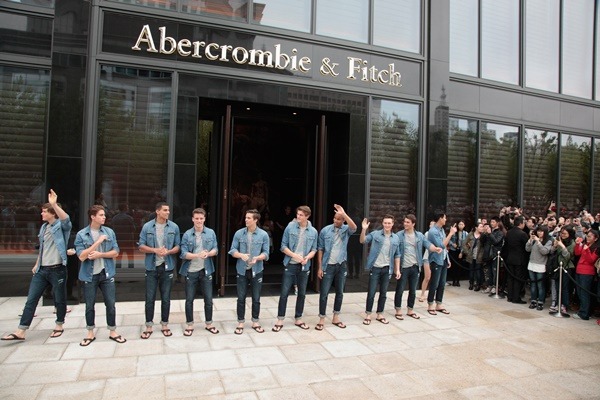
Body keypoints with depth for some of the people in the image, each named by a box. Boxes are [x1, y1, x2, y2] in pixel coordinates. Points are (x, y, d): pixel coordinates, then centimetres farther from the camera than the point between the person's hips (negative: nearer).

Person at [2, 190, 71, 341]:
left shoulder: (61, 226, -9)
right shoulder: (44, 227, 13)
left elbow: (66, 219, -35)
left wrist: (54, 204, -44)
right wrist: (36, 265, 23)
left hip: (57, 270, -7)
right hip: (41, 270, 7)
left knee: (60, 299, 6)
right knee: (31, 299, 4)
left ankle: (59, 326, 24)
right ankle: (21, 332, 8)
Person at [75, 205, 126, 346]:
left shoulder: (109, 232, 0)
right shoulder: (81, 234, -7)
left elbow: (115, 252, 0)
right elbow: (81, 256, -15)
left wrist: (100, 254, -16)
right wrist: (98, 242, -20)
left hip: (107, 274, 2)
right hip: (89, 275, -1)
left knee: (110, 304, 6)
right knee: (90, 305, 11)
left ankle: (112, 332, 20)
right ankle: (90, 334, 28)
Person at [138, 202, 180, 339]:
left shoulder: (174, 227, 0)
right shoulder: (147, 227, -3)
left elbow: (178, 246, 3)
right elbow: (141, 246, -1)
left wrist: (168, 251, -17)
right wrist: (155, 250, -17)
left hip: (167, 267, 1)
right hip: (152, 267, -1)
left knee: (166, 298, 9)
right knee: (150, 298, 5)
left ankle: (164, 325, 23)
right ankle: (148, 326, 18)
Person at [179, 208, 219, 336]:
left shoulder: (211, 233, 0)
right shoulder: (187, 234, -6)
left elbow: (215, 249, 1)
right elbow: (183, 254, -12)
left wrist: (208, 253, -21)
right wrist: (198, 255, -26)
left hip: (206, 270, 2)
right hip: (191, 271, -1)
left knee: (208, 299, 9)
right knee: (189, 299, 8)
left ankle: (209, 324, 25)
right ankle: (189, 325, 23)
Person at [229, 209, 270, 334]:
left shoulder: (263, 235, -6)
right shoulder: (239, 233, -3)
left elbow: (266, 253, -4)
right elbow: (232, 250, -2)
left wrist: (257, 258, -24)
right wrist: (241, 255, -22)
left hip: (257, 270, 0)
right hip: (242, 270, 1)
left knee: (256, 298, 11)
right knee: (241, 298, 8)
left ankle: (255, 322, 26)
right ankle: (240, 323, 22)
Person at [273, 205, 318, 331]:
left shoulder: (313, 232, 0)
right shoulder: (290, 227, -6)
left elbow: (314, 249, 5)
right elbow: (283, 246, -4)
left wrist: (308, 257, -15)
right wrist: (294, 255, -18)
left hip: (304, 266, 2)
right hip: (290, 265, -2)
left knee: (302, 293, 11)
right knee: (284, 293, 0)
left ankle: (298, 319, 26)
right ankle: (280, 320, 12)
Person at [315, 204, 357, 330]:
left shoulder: (346, 230, -3)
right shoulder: (325, 230, -6)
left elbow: (354, 227, -29)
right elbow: (320, 249, -3)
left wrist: (344, 213, -34)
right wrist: (319, 267, -6)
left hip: (341, 265, 2)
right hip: (328, 266, -2)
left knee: (340, 292, 12)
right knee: (324, 293, 0)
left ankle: (335, 318, 27)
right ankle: (322, 319, 12)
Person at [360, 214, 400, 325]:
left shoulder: (396, 238, 6)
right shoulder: (375, 234, -4)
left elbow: (397, 255, 12)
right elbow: (363, 241, -13)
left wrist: (397, 269, 7)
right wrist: (364, 229, -30)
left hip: (387, 269, 3)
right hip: (375, 268, -3)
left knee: (383, 293, 11)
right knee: (371, 292, 2)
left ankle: (379, 314, 23)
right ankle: (368, 315, 13)